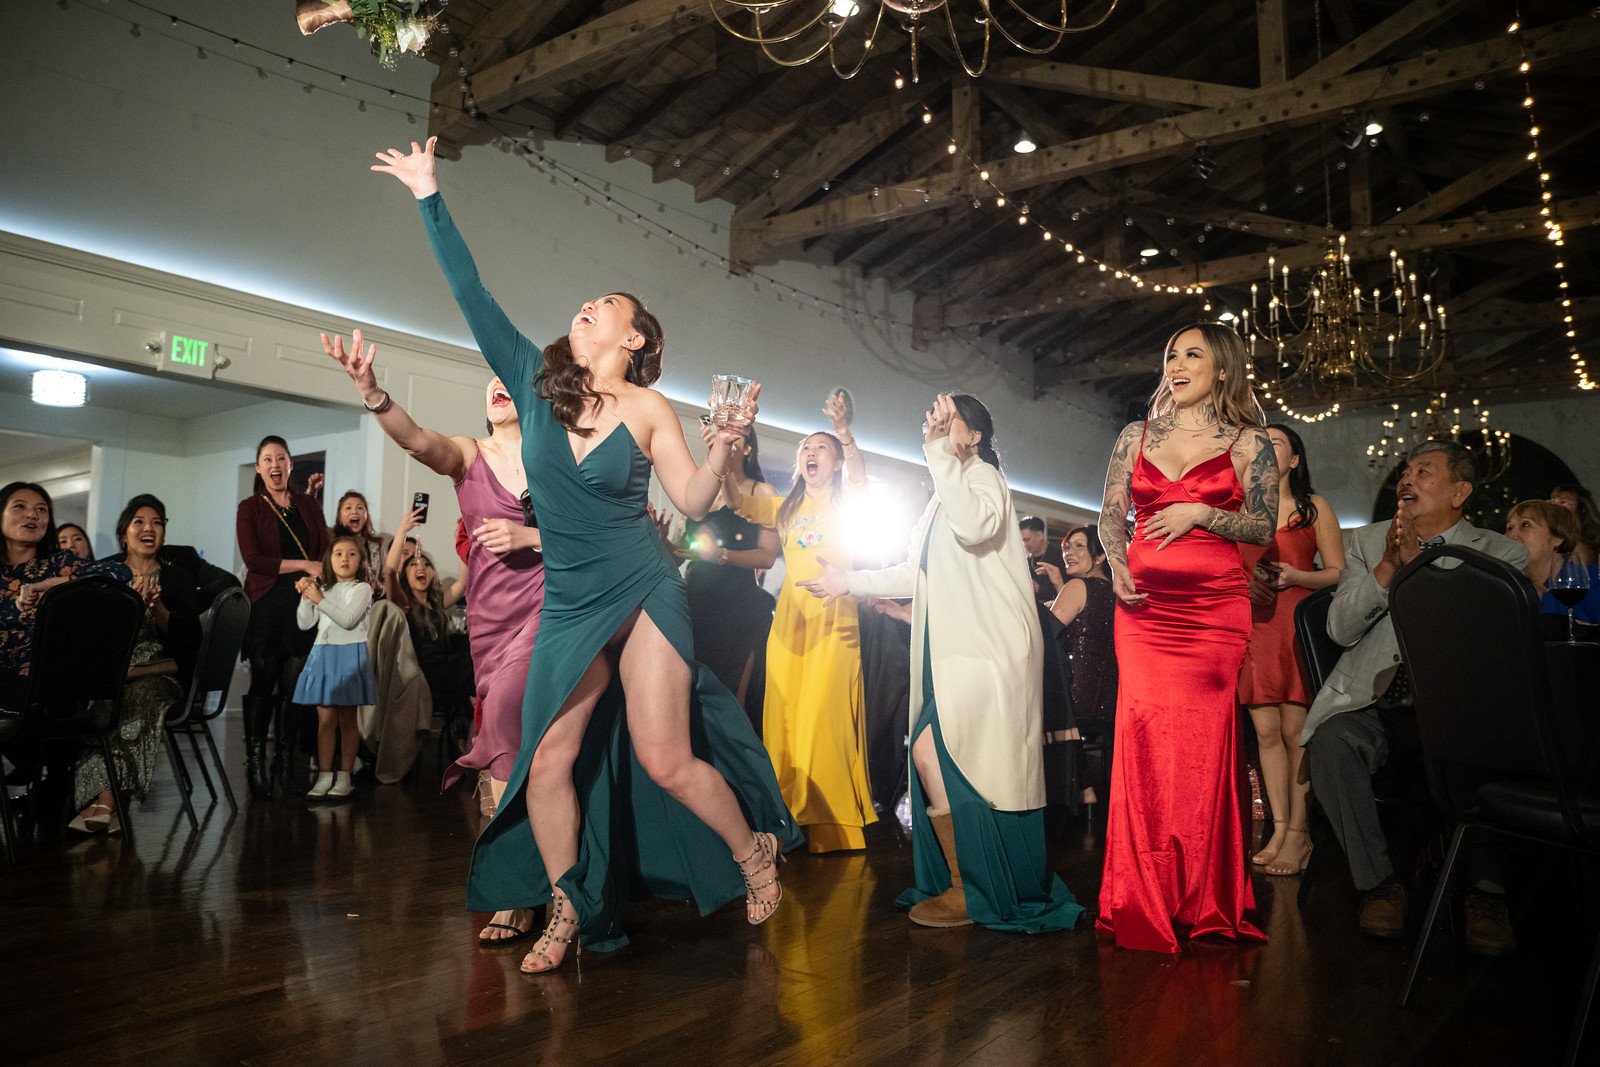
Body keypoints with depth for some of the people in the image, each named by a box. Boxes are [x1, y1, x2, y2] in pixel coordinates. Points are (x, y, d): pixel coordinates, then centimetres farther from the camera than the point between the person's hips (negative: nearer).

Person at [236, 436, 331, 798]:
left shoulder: (309, 505, 16)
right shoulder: (250, 508, 7)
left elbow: (325, 552, 11)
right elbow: (253, 559, -5)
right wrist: (303, 565, -10)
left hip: (304, 603, 2)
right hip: (266, 604, -2)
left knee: (296, 685, 0)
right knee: (264, 683, -2)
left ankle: (287, 760, 9)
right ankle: (255, 763, 6)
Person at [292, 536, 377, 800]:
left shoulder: (362, 588, -1)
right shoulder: (323, 589, 15)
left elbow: (348, 620, -14)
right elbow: (305, 623, 10)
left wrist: (320, 600, -16)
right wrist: (306, 597, -3)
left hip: (350, 655, -4)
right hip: (323, 655, 5)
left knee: (347, 719, 0)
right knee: (325, 718, 2)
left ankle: (344, 777, 4)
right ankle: (324, 776, 4)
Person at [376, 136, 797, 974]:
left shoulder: (647, 407, -3)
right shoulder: (537, 383, 4)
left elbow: (692, 502, -4)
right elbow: (472, 297, 2)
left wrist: (726, 445, -21)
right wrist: (428, 198, 3)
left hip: (645, 596, -3)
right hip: (569, 606, 4)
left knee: (665, 760, -4)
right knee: (550, 761, 1)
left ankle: (754, 851, 21)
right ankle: (566, 914, 20)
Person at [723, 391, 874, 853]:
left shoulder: (847, 501, 11)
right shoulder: (786, 508, 21)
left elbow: (860, 476, -11)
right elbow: (737, 500, 8)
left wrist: (844, 432, -29)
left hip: (835, 617, -4)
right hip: (790, 617, 4)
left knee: (825, 715, -12)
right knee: (785, 717, -2)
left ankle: (832, 825, -8)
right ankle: (790, 822, 2)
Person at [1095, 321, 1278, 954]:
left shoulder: (1247, 441, 7)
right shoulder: (1136, 436, 15)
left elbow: (1263, 527, 4)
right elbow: (1111, 514, 14)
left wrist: (1199, 512, -10)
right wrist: (1117, 566, -5)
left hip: (1214, 605, -2)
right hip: (1143, 605, 2)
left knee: (1203, 737, -5)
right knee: (1143, 731, -6)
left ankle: (1202, 896, 9)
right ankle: (1144, 898, 5)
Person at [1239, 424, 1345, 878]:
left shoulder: (1314, 508, 8)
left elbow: (1338, 573, 3)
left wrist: (1295, 576, -14)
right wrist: (1243, 584, -3)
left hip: (1298, 627, -3)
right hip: (1254, 627, 3)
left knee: (1296, 730, -7)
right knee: (1267, 731, 1)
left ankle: (1299, 832, -1)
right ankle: (1279, 829, 6)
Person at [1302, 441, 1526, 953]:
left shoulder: (1503, 554, 9)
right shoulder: (1366, 542, 14)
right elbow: (1341, 630, 2)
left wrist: (1419, 561, -14)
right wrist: (1387, 566, -11)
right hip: (1374, 701, 1)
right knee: (1331, 741, -30)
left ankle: (1486, 893, -12)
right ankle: (1378, 883, -14)